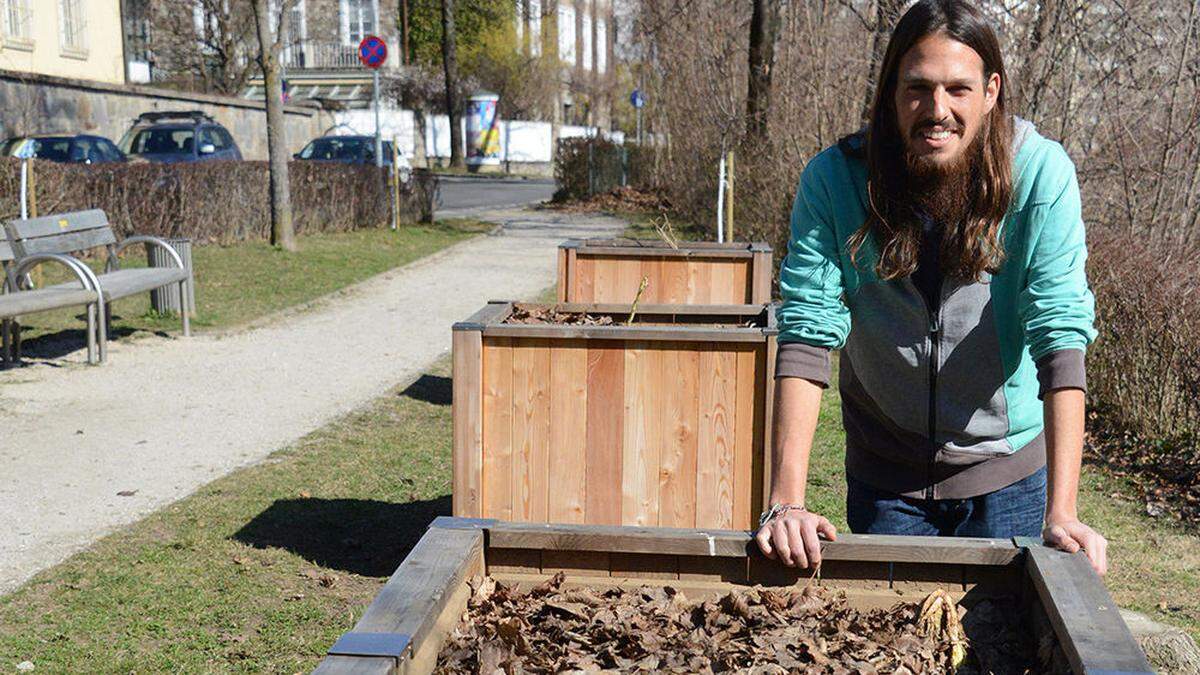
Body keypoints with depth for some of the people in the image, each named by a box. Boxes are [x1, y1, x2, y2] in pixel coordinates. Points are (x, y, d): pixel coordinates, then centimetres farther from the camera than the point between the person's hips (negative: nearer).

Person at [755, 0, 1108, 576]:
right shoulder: (833, 178, -18)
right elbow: (808, 332, -23)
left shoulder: (1041, 173, -19)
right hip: (884, 477, 1)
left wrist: (1061, 513, -31)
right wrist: (786, 501, -32)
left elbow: (1060, 333, -24)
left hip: (1008, 469, 0)